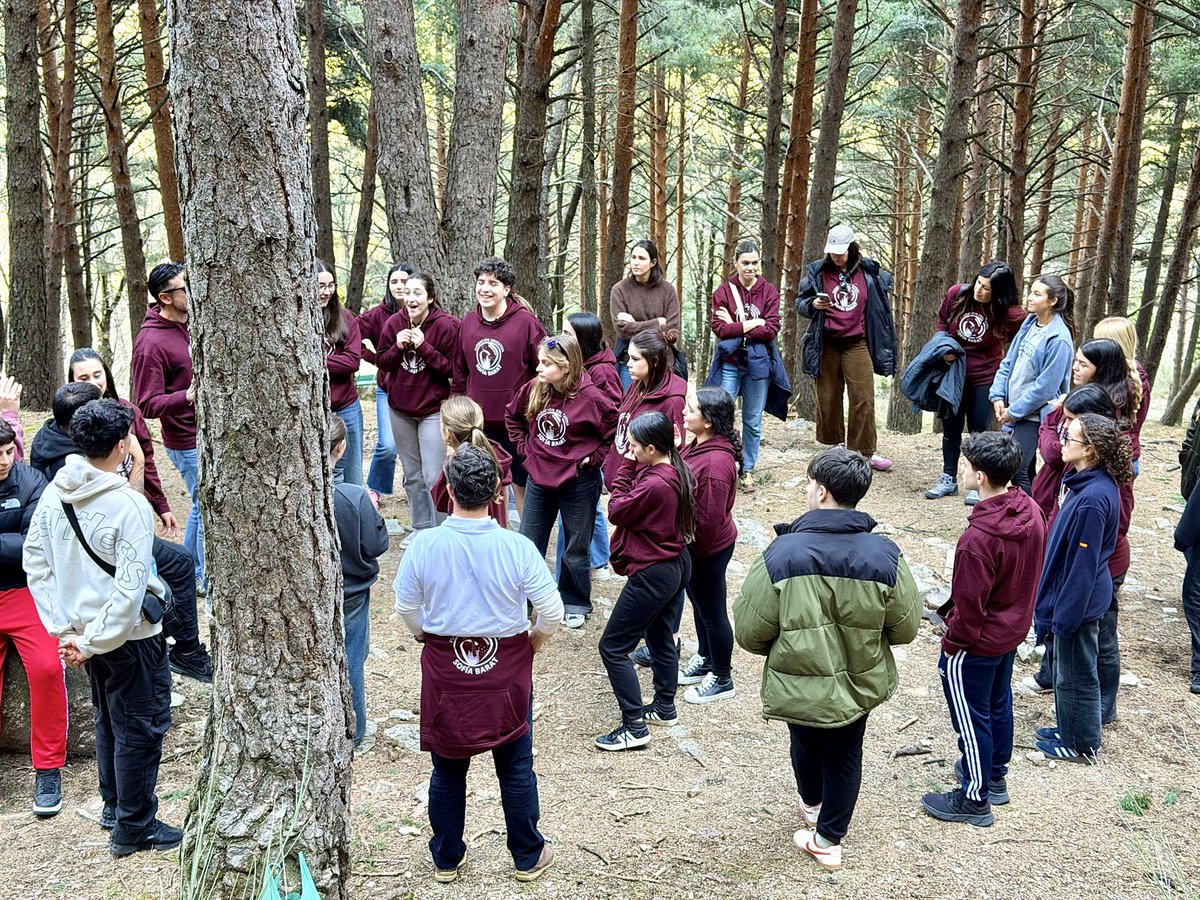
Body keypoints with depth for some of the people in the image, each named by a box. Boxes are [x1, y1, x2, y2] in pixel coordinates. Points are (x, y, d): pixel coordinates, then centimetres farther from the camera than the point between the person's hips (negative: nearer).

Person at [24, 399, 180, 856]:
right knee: (141, 727, 7)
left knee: (109, 720, 24)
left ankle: (114, 807, 39)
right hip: (129, 634, -7)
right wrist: (93, 643, -17)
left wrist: (64, 630, 2)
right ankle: (134, 827, 18)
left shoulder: (54, 494, -4)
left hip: (86, 628, 7)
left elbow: (35, 562, 1)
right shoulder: (129, 506, -24)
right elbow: (130, 589, -27)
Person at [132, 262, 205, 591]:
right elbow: (148, 405, -21)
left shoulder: (191, 324, 6)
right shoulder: (151, 342, -19)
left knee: (202, 507, 20)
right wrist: (188, 396, -35)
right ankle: (211, 585, 11)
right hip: (188, 443, -8)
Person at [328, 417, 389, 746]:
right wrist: (373, 512, 1)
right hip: (348, 598, -3)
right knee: (348, 663, 17)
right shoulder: (354, 498, -28)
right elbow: (376, 545, -16)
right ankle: (349, 729, 31)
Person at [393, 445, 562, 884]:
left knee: (447, 769, 18)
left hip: (445, 671, 1)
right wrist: (532, 642, 8)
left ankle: (446, 859, 34)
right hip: (506, 671, -1)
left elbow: (406, 608, -3)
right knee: (516, 768, 16)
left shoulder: (423, 545, -17)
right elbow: (552, 612, -13)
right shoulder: (517, 548, -20)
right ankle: (528, 857, 31)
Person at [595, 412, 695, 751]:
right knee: (661, 638, 25)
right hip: (677, 564, 10)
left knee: (612, 647, 0)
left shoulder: (655, 484, -30)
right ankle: (665, 707, 41)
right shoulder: (678, 471, 0)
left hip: (653, 575, -10)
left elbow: (616, 512, -17)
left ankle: (635, 727, 4)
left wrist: (627, 465, -14)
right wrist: (632, 467, -7)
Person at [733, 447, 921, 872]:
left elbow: (749, 632, -17)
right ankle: (829, 838, 38)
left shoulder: (781, 554, -24)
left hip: (798, 687, -1)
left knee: (806, 743, 29)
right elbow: (905, 629, -6)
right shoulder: (885, 555, -18)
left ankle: (813, 806, 55)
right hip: (860, 684, 1)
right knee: (845, 756, 24)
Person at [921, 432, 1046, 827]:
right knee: (998, 705, 25)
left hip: (976, 644, -8)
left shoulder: (978, 538, -35)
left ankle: (974, 799, 25)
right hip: (1012, 631, 8)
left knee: (972, 718, 9)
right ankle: (995, 776, 44)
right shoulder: (1031, 512, -10)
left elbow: (969, 605, -25)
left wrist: (952, 643, -9)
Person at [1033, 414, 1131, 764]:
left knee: (1076, 676, 9)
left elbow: (1083, 564, -25)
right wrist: (1058, 608, 19)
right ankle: (1069, 729, 40)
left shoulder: (1092, 499, -30)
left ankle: (1081, 745, 26)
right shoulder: (1090, 483, 0)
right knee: (1067, 671, 23)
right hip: (1079, 597, 9)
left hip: (1080, 601, -9)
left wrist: (1065, 614, -17)